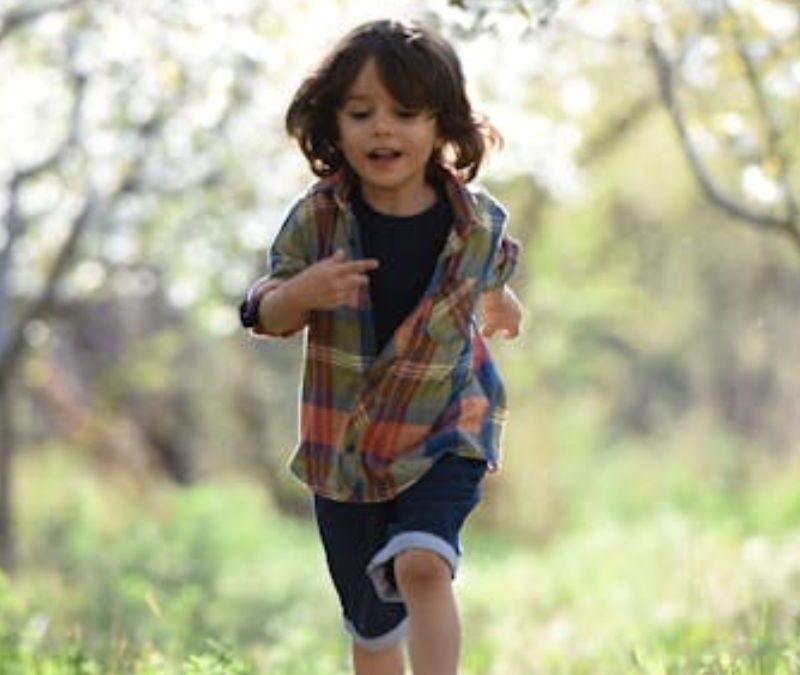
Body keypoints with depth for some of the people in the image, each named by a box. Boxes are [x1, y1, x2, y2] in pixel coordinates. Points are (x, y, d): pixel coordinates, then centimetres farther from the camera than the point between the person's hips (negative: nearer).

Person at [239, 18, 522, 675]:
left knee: (422, 564, -28)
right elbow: (265, 316, -7)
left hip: (444, 433, -2)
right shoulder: (316, 219, -11)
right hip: (341, 443, 2)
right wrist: (301, 294, -24)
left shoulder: (478, 221, -8)